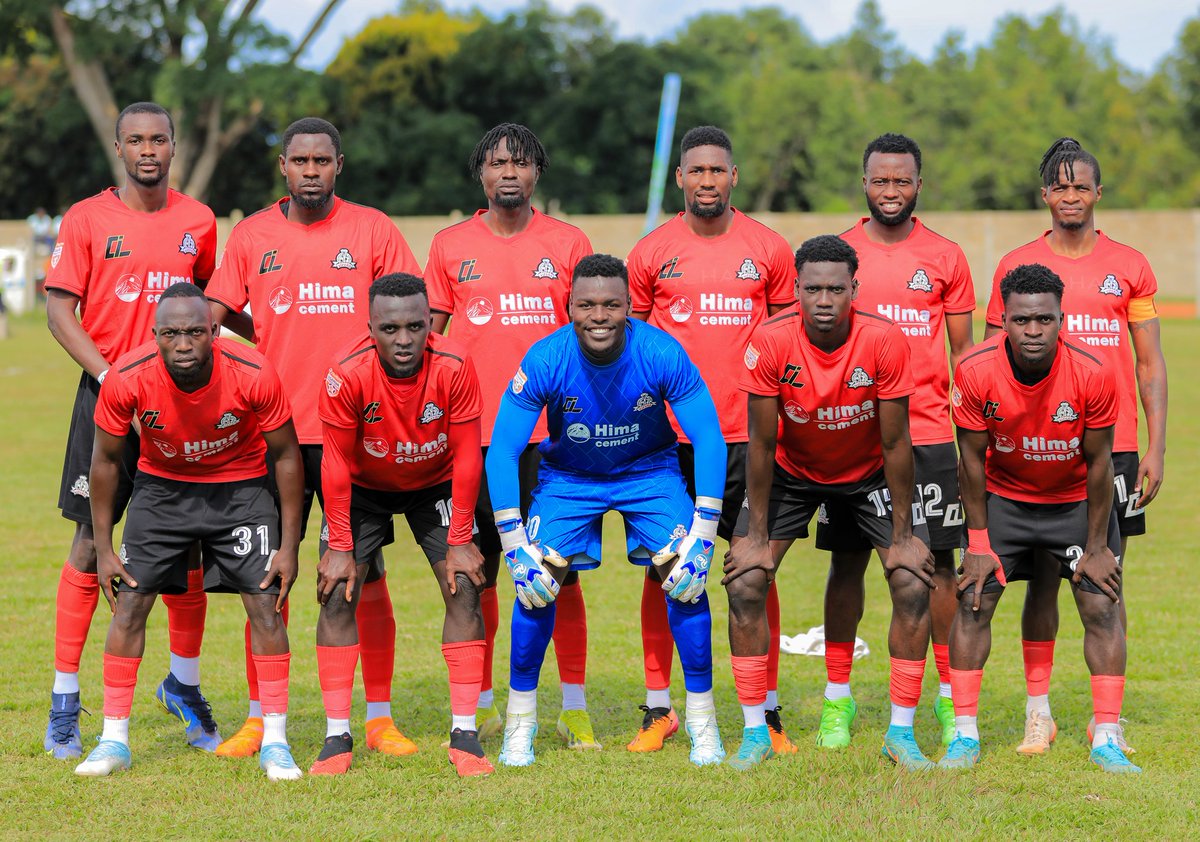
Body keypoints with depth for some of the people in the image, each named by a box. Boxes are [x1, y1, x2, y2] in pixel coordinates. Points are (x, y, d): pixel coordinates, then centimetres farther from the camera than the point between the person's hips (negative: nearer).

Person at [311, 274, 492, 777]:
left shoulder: (454, 368, -28)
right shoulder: (348, 374, -30)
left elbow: (466, 460, -18)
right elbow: (336, 465, -19)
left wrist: (460, 543, -15)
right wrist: (340, 547, -17)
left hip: (436, 486, 0)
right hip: (364, 489, 0)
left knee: (464, 590, -10)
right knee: (338, 594, -11)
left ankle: (464, 735, -5)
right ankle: (337, 736, -4)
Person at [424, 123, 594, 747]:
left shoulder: (568, 244, 6)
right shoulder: (450, 246, 7)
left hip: (550, 431, -1)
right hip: (472, 433, 1)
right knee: (477, 573, 4)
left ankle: (574, 707, 6)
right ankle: (482, 706, 15)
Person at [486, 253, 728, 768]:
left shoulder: (661, 354, -27)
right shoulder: (546, 360, -26)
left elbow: (708, 438, -20)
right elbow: (502, 449, -20)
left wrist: (703, 534, -25)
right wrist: (514, 545, -24)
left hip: (649, 471, 0)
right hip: (568, 475, 0)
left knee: (686, 578, -16)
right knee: (535, 581, -15)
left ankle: (702, 717, 0)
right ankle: (521, 719, 3)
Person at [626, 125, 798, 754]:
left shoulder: (768, 250, 5)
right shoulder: (651, 252, 5)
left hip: (748, 435, 0)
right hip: (669, 436, 0)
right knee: (663, 568, 3)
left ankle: (767, 713, 7)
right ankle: (658, 710, 13)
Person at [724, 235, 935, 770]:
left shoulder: (884, 340, -27)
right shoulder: (771, 342, -27)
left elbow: (895, 444, -18)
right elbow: (761, 443, -17)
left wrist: (903, 537, -15)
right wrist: (757, 538, -15)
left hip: (868, 473, 0)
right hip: (791, 472, 0)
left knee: (913, 584, -12)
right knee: (744, 584, -12)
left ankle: (901, 732, 1)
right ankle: (755, 732, 1)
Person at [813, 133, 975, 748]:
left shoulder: (946, 258, 6)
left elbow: (962, 352, 9)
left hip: (927, 433, 0)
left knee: (937, 562, 0)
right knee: (847, 562, 3)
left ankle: (950, 696, 8)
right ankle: (837, 697, 10)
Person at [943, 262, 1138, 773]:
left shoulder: (1092, 375, -26)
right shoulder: (976, 372, -24)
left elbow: (1099, 463, -14)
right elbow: (972, 459, -11)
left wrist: (1097, 547, -10)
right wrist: (979, 544, -9)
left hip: (1077, 499, -1)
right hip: (1003, 497, 1)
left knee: (1101, 606, -8)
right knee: (973, 602, -7)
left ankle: (1106, 740, 0)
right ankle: (965, 735, 2)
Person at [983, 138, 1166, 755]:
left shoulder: (1130, 266, 7)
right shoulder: (1016, 267, 5)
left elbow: (1150, 363, 8)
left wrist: (1155, 448, 1)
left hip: (1113, 447, 1)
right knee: (1043, 579, 1)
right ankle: (1037, 711, 7)